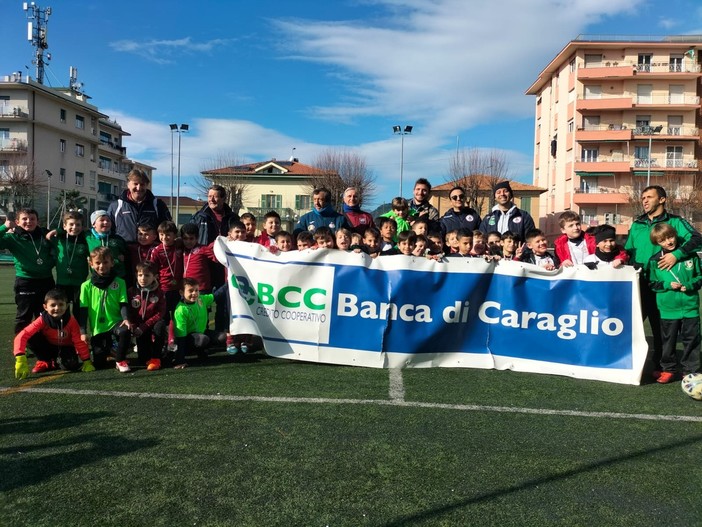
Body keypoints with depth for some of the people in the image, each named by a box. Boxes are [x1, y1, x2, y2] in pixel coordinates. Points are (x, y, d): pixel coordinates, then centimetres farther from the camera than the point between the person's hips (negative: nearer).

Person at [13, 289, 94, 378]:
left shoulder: (71, 321, -24)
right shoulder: (42, 320, -25)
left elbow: (79, 342, -19)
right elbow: (21, 337, -32)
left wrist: (87, 362, -22)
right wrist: (20, 359, -44)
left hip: (65, 348, -1)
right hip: (49, 347, 1)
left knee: (70, 365, -32)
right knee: (31, 337, -27)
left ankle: (57, 361, 7)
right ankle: (45, 362, -3)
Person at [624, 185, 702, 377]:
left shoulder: (674, 222, -1)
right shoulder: (637, 224, 12)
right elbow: (627, 251, 17)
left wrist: (676, 254, -27)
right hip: (637, 283, 3)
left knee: (660, 326, 7)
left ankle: (659, 365, 19)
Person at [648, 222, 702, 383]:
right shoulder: (655, 260, -2)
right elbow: (653, 284, 3)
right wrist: (668, 285, -13)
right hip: (668, 308, 0)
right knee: (668, 340, 9)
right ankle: (668, 370, 22)